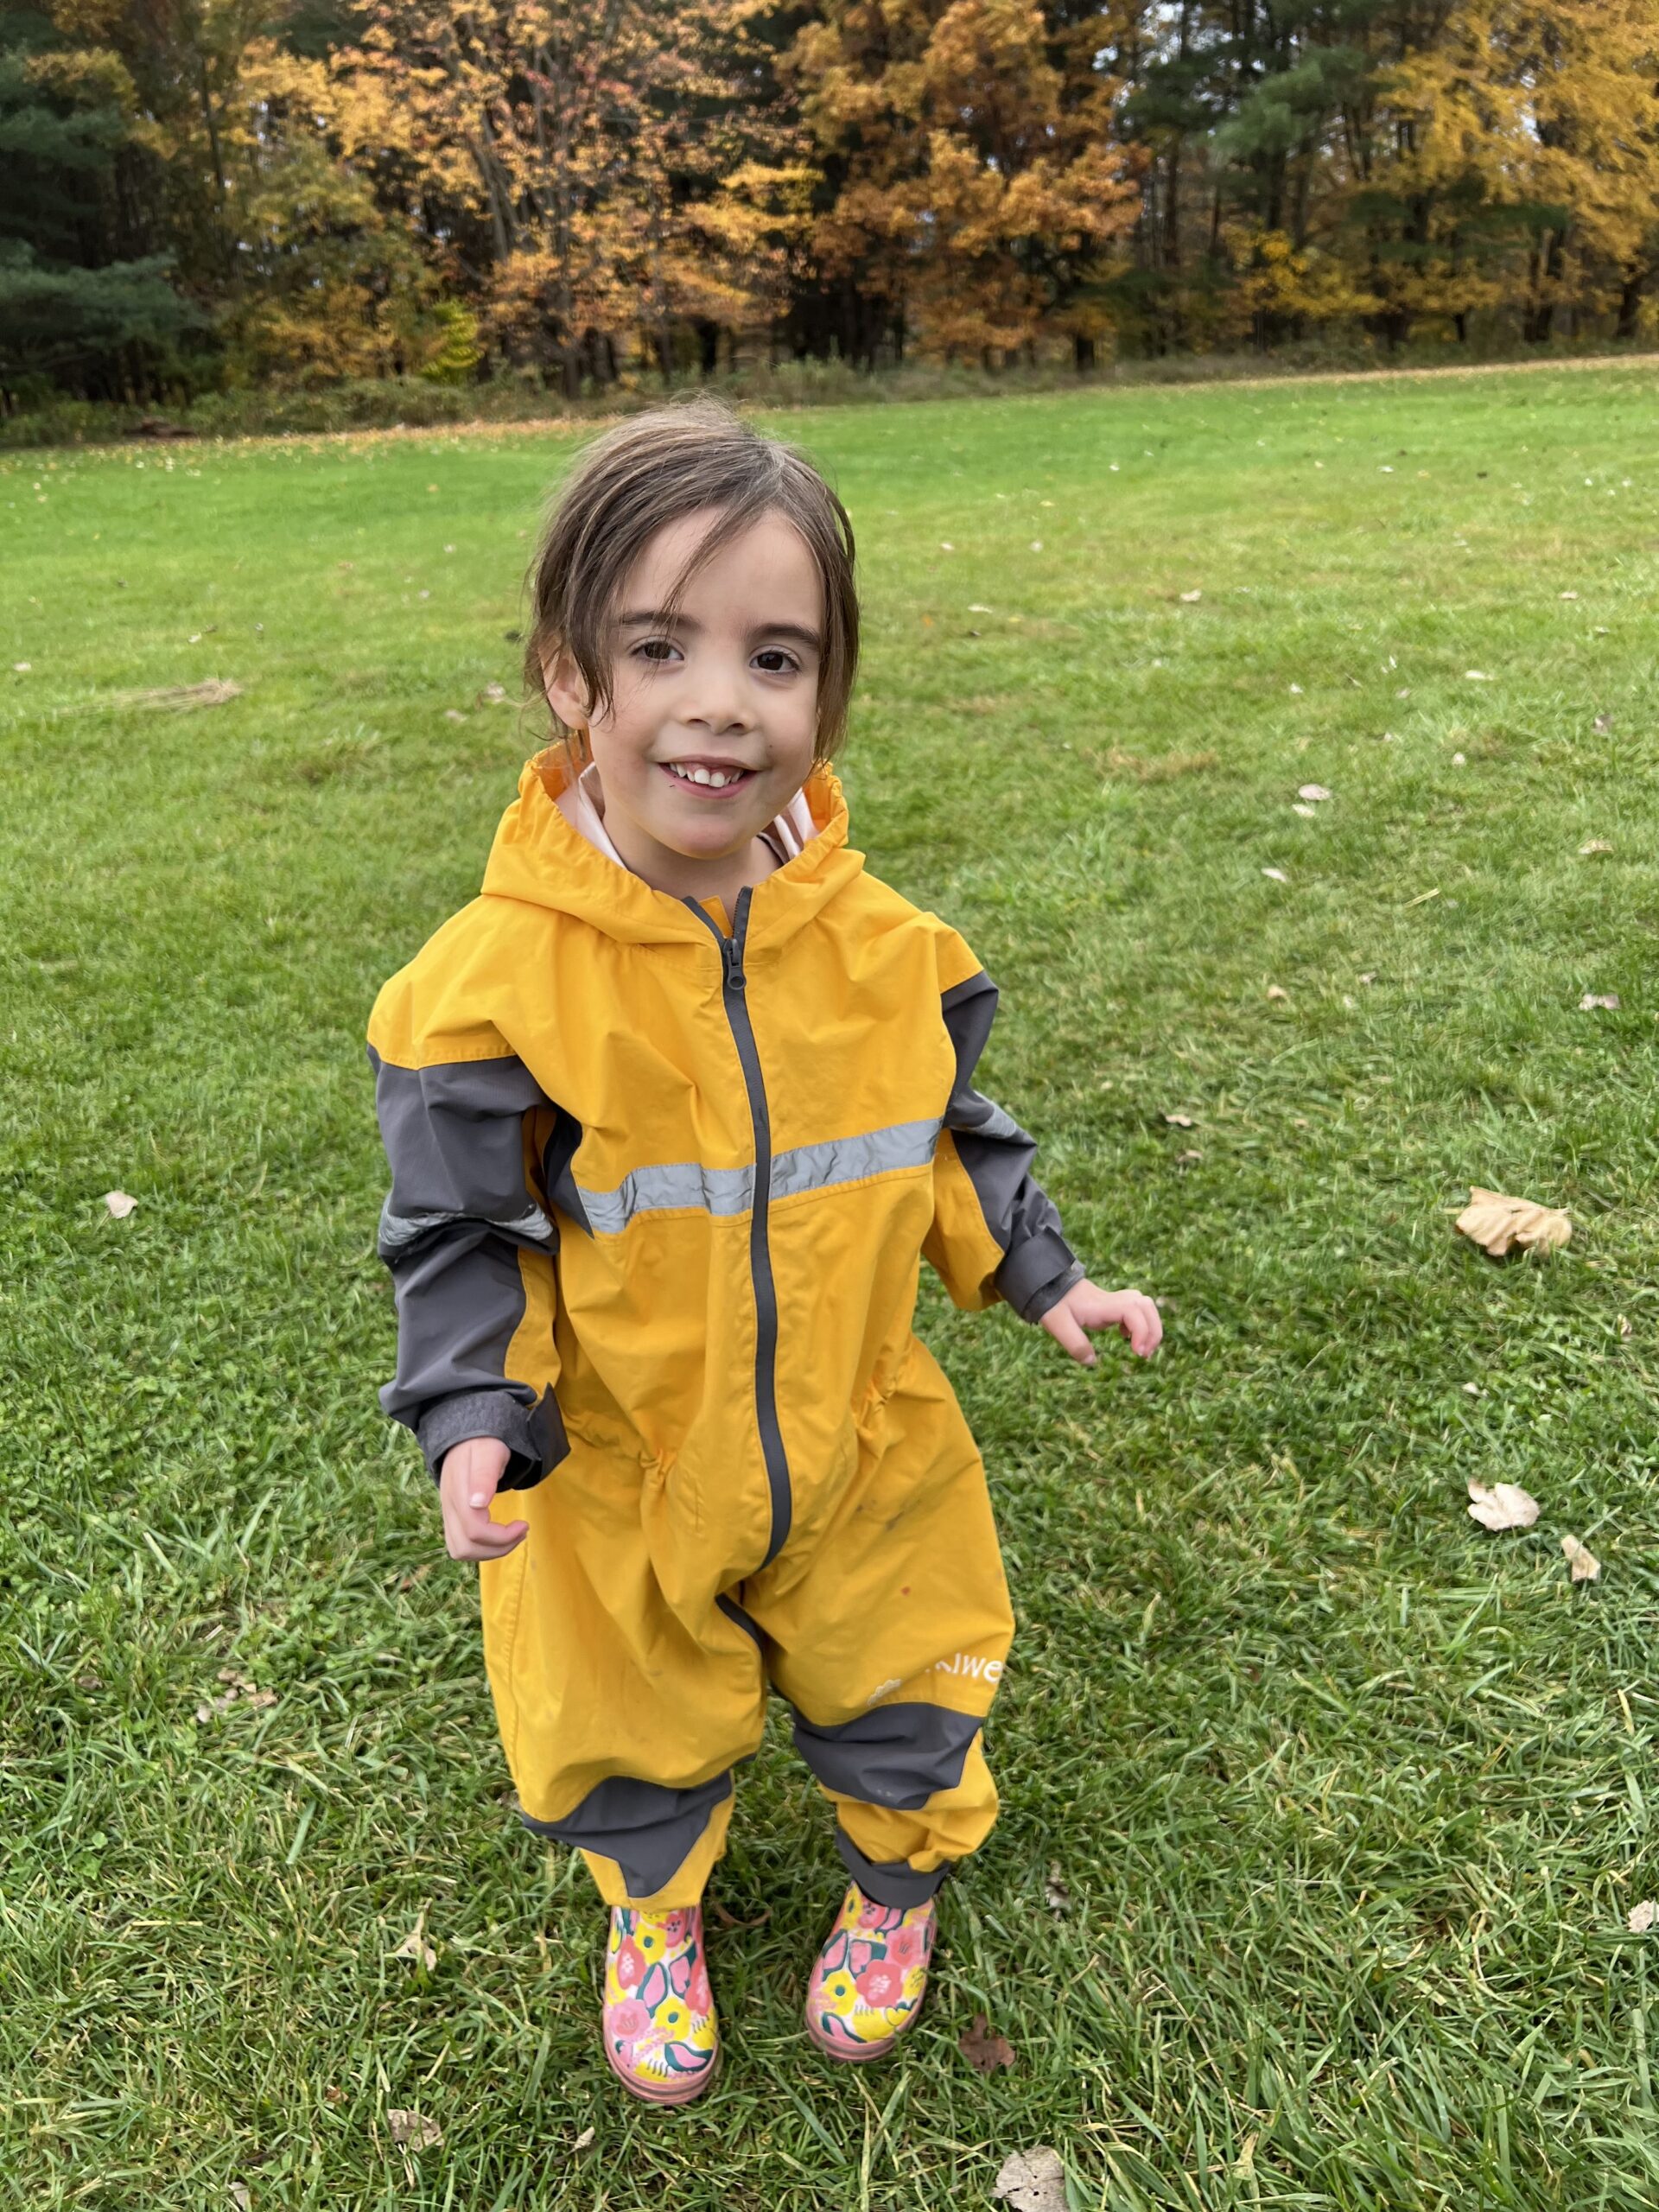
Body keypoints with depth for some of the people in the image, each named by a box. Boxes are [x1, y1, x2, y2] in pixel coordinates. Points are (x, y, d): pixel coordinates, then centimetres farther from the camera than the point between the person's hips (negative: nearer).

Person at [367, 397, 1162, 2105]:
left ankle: (897, 1881, 57)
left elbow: (947, 1146, 6)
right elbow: (463, 1235, -12)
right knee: (634, 1730, 22)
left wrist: (1040, 1279, 3)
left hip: (863, 1454, 2)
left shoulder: (883, 944, -11)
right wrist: (472, 1419, -23)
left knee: (901, 1699, 23)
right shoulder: (497, 975, -22)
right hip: (618, 1477, -2)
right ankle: (654, 1911, 56)